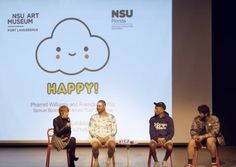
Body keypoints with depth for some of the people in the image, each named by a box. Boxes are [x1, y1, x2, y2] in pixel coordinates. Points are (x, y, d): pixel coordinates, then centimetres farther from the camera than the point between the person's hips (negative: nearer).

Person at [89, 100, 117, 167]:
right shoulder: (93, 117, 7)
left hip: (108, 137, 0)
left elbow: (114, 130, 4)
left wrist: (108, 137, -13)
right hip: (97, 137, 0)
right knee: (95, 146, -36)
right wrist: (98, 137, -15)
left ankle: (109, 160, -5)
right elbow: (91, 130, 2)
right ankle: (96, 160, -6)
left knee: (112, 145, -35)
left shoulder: (111, 117, 7)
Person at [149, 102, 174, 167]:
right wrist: (157, 139, -19)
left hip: (166, 139, 0)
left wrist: (164, 139, -20)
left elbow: (171, 132, -3)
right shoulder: (152, 119, 2)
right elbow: (151, 132, -1)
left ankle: (165, 160, 0)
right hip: (155, 139, 1)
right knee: (151, 145, -35)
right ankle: (156, 161, -8)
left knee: (170, 147, -34)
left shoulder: (169, 119, -1)